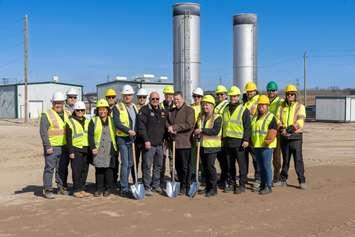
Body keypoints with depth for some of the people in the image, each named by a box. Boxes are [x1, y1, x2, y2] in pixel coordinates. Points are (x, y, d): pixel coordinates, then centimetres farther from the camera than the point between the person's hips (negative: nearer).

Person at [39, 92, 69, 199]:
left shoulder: (66, 115, 14)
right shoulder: (46, 115, -4)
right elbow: (43, 132, -10)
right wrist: (47, 146, -16)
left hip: (64, 147, 6)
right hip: (52, 147, -5)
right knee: (49, 168, -4)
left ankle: (62, 187, 23)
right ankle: (47, 190, 3)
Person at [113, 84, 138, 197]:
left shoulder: (135, 107, 15)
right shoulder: (118, 107, -4)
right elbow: (117, 123, -15)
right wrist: (128, 130, -25)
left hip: (133, 138, 6)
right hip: (123, 139, -6)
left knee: (130, 163, 12)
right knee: (125, 163, -9)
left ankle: (124, 184, 24)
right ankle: (124, 189, -5)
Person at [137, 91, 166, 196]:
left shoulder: (162, 111, 16)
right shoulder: (144, 110, -6)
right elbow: (141, 126, -13)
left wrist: (163, 139, 16)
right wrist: (146, 140, -19)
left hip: (159, 144, 7)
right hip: (149, 144, -7)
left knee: (158, 166, 14)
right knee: (147, 166, -3)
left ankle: (156, 185, 25)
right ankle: (147, 187, 4)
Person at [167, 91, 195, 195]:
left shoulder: (189, 110, -3)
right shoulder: (171, 111, 19)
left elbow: (189, 124, -14)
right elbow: (167, 123, 17)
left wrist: (174, 127, -13)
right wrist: (170, 129, -6)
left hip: (185, 143, -6)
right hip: (174, 142, 6)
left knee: (186, 167, -2)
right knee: (177, 166, 12)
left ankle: (186, 186, 8)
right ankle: (180, 185, 23)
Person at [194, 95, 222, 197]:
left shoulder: (217, 117, -7)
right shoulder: (200, 117, 13)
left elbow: (216, 131, -20)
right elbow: (196, 128, 23)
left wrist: (202, 130, -22)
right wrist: (197, 134, 0)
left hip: (212, 146, -6)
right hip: (202, 145, 6)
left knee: (210, 166, -9)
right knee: (205, 166, 11)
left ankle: (213, 188, 2)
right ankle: (207, 187, 23)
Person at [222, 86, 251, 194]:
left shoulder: (243, 110, -2)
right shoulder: (226, 110, 15)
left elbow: (248, 126, -7)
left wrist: (246, 139, -16)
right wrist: (222, 139, 16)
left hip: (239, 142, -6)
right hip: (227, 142, 6)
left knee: (242, 164, -1)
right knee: (229, 165, 11)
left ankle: (242, 185, 7)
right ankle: (232, 184, 21)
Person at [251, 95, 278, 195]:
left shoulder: (271, 117, -6)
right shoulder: (255, 117, 17)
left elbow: (274, 130, -12)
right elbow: (252, 129, 24)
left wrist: (269, 139, -24)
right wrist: (251, 142, 19)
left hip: (266, 145, -7)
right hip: (256, 145, 7)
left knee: (267, 165, -5)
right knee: (260, 166, 14)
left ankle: (268, 186, 1)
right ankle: (262, 184, 25)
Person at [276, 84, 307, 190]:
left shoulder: (300, 106, 1)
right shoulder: (282, 106, 12)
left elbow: (300, 121, -13)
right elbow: (277, 119, 2)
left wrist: (293, 127, -30)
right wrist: (281, 128, -17)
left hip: (296, 136, -3)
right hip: (284, 137, 3)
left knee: (298, 159, -6)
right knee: (285, 159, 13)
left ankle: (302, 181, 1)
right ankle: (283, 179, 24)